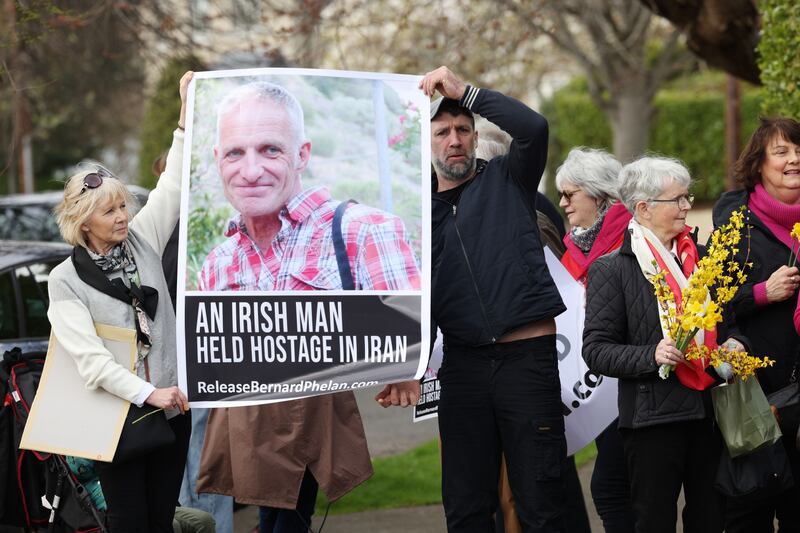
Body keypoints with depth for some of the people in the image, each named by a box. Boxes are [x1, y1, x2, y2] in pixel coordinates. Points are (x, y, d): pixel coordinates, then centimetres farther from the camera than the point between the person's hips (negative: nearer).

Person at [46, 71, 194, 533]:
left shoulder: (142, 241, 5)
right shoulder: (66, 280, -7)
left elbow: (173, 187, 6)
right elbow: (89, 356, -16)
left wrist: (188, 109, 0)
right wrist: (147, 393, -25)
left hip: (171, 408, 4)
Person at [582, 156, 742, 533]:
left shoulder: (699, 257, 12)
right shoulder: (612, 269, -5)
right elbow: (596, 350, -8)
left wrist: (733, 344, 2)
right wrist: (651, 356, -22)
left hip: (710, 413, 5)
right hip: (653, 416, -5)